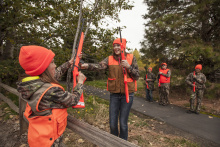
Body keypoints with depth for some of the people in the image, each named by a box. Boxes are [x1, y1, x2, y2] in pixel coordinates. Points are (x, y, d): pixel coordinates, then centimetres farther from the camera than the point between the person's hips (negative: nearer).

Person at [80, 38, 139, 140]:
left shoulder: (131, 58, -1)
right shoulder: (110, 59, 1)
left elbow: (137, 76, 0)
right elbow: (99, 66, -19)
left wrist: (128, 67, -17)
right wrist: (88, 66, -38)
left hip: (127, 94, -1)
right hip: (114, 94, 2)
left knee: (123, 123, 3)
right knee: (112, 123, 8)